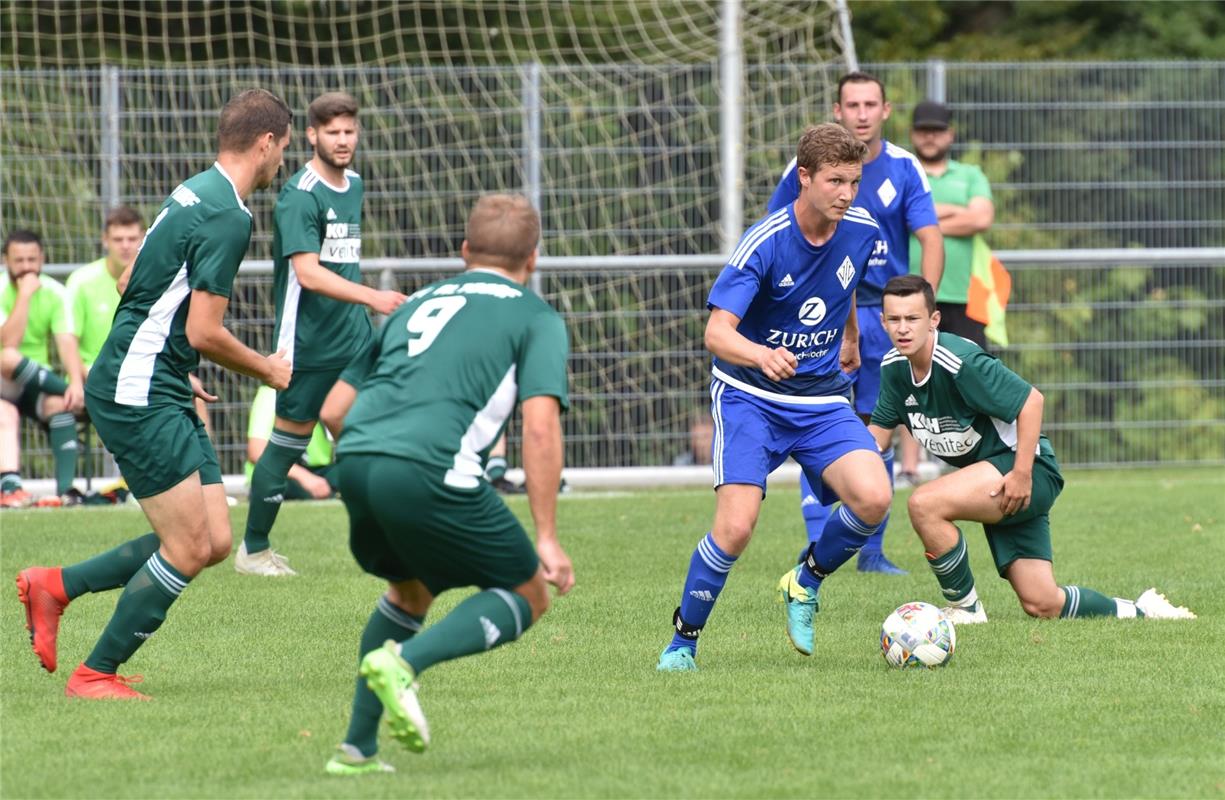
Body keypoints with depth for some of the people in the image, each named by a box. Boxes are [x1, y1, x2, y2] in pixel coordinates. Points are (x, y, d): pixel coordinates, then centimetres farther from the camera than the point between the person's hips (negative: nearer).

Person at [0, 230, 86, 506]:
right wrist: (24, 294, -24)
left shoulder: (54, 292, 0)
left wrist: (76, 381, -30)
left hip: (35, 385, 3)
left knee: (58, 403, -31)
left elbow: (66, 342, -13)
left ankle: (65, 489, -37)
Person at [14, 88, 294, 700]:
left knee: (214, 543, 6)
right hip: (139, 396, -10)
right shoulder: (227, 218, -17)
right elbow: (204, 332, -19)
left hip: (161, 394, 10)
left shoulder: (195, 193, 13)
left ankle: (55, 585, 16)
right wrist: (267, 370, -3)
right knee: (187, 549, -9)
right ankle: (95, 676, 2)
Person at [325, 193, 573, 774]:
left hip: (355, 459, 6)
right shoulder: (536, 318, 13)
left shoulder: (419, 303, 29)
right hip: (429, 470, -6)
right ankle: (405, 660, -13)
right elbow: (540, 426, -1)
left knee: (410, 591, 31)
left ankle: (358, 747, 23)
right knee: (527, 595, 11)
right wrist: (546, 539, 0)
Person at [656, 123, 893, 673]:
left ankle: (805, 584, 9)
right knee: (736, 527, -20)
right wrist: (761, 355, -50)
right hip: (750, 399, -4)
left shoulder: (861, 232, -4)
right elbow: (716, 332, -30)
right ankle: (682, 642, 3)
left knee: (873, 499, -21)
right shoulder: (764, 244, -21)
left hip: (823, 400, 4)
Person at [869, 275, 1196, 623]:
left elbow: (1031, 400, -23)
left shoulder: (961, 362, -25)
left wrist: (1022, 474, -25)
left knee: (924, 503, -29)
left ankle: (965, 609, -12)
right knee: (1042, 604, 5)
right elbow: (880, 427, 9)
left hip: (1023, 467, -8)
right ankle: (1140, 612, 27)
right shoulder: (893, 367, -1)